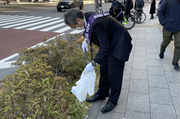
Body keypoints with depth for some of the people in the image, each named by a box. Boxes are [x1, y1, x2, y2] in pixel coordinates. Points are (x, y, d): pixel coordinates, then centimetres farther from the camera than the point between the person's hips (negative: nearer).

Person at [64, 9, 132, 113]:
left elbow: (104, 47, -30)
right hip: (109, 44, 9)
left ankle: (113, 100, 22)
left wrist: (93, 63, -28)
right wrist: (86, 40, -6)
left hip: (118, 46, -9)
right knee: (104, 71, 17)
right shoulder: (87, 16, -6)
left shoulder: (97, 23, -33)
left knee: (114, 75, 1)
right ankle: (101, 94, 36)